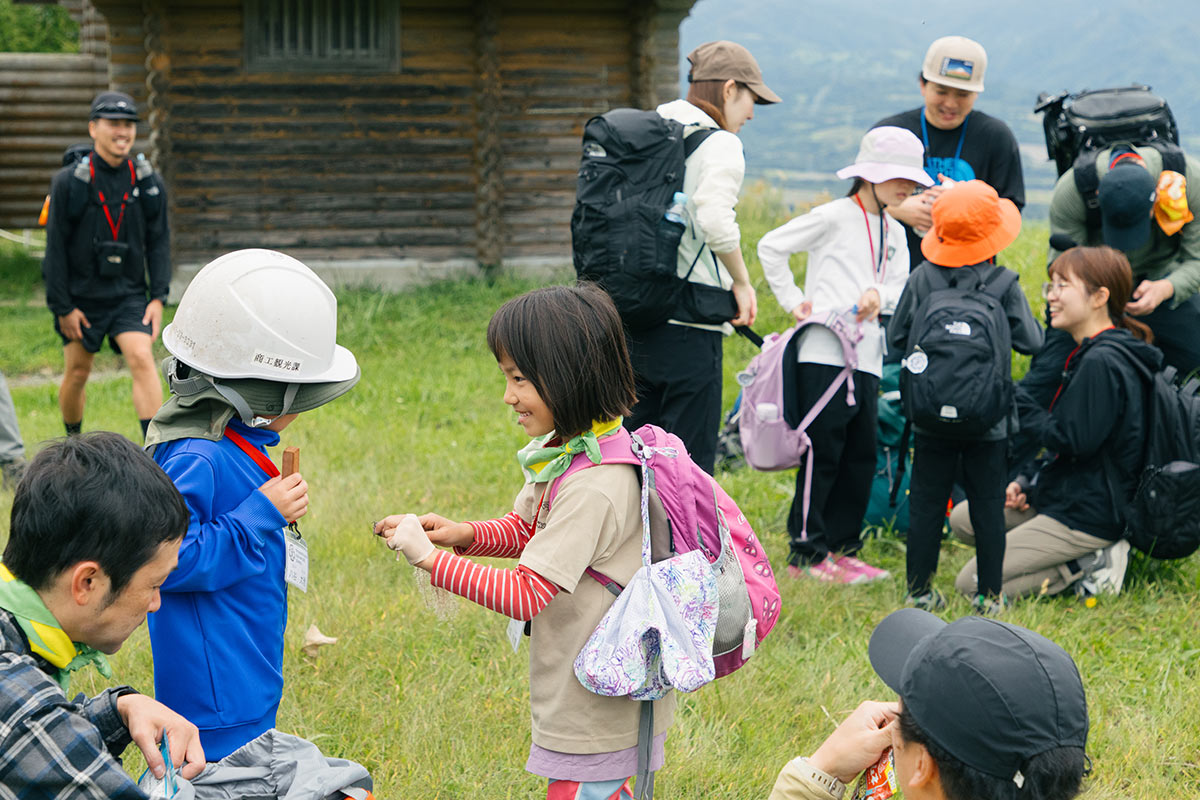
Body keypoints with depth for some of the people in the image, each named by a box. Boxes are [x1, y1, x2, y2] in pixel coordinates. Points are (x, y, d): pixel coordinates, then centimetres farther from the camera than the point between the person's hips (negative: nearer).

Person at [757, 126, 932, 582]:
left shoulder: (895, 233, 19)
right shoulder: (835, 217, -1)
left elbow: (901, 288, 13)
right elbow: (771, 246, 1)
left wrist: (880, 297, -9)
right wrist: (792, 300, -1)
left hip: (867, 360, 7)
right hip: (824, 353, -7)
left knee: (861, 458, 8)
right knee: (823, 454, -5)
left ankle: (841, 547, 17)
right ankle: (806, 553, 2)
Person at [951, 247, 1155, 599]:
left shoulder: (1101, 363, -22)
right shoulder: (1090, 354, 11)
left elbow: (1073, 441, -23)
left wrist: (1018, 402, -16)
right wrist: (1029, 484, 8)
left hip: (1089, 514, -10)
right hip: (1070, 495, 10)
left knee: (971, 583, -10)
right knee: (962, 518, 17)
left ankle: (1087, 569, -6)